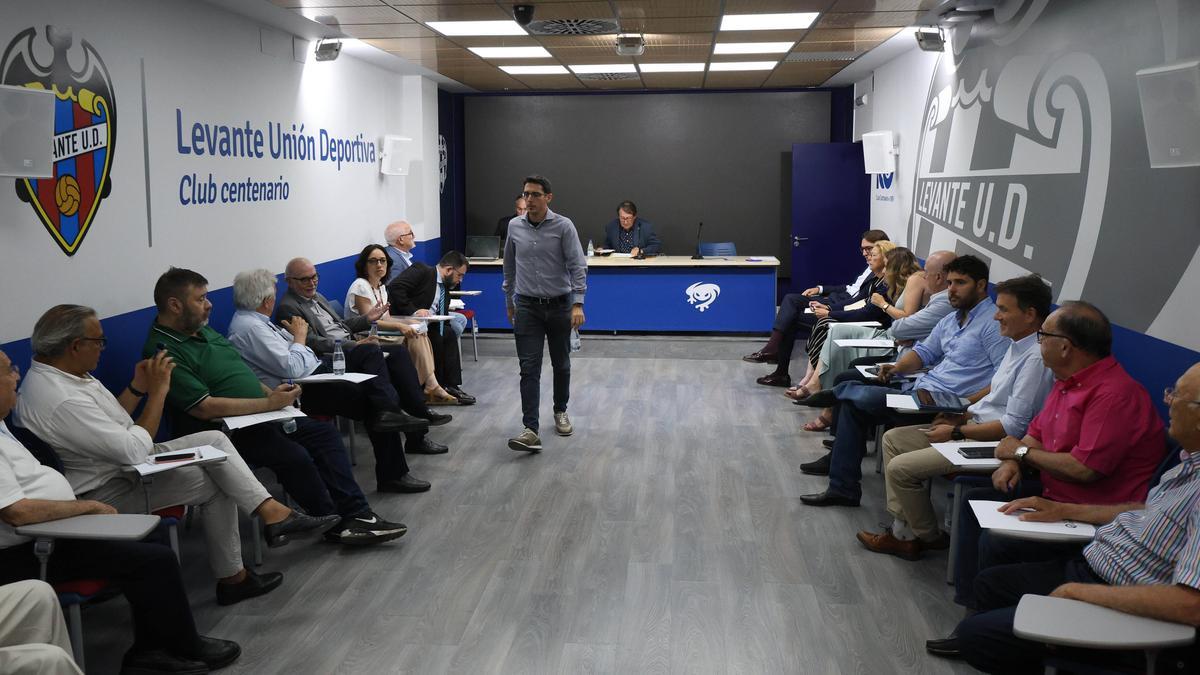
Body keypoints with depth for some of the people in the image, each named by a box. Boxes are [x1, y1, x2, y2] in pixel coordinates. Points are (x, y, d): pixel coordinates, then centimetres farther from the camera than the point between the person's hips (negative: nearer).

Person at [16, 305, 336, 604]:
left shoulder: (53, 373, 4)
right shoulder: (60, 400, -30)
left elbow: (111, 421, 13)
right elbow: (136, 449, -27)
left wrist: (139, 386, -1)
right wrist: (158, 390, -19)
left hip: (121, 463, 10)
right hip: (104, 494, -10)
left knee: (213, 440, -3)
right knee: (214, 482, -9)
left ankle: (272, 512, -7)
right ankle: (231, 577, 7)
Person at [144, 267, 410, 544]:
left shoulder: (203, 330, 14)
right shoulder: (163, 351, -17)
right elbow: (204, 407, -25)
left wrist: (270, 393, 5)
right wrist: (268, 403, -22)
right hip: (227, 429, -10)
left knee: (326, 434, 1)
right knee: (293, 455, -26)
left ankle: (356, 513, -3)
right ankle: (336, 524, -7)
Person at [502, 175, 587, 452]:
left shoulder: (563, 226, -9)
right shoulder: (514, 226, 2)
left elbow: (578, 266, -13)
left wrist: (578, 304, -22)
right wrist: (509, 301, 20)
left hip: (559, 305, -1)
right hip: (527, 307, 1)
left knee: (561, 364, 14)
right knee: (529, 368, -8)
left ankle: (560, 411, 37)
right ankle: (530, 431, -14)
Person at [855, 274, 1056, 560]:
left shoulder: (1037, 358, -23)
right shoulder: (1018, 345, 8)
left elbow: (1014, 427, -24)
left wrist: (956, 433, -16)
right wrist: (962, 415, 9)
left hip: (993, 442, -11)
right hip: (975, 423, 11)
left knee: (900, 469, -15)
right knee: (892, 439, 9)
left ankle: (928, 537, 10)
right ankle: (903, 531, 7)